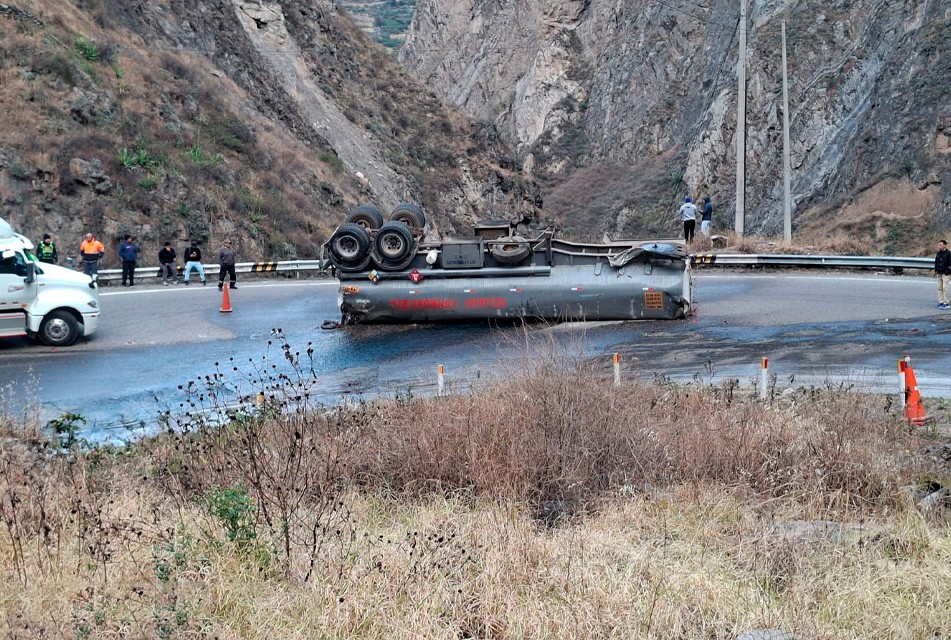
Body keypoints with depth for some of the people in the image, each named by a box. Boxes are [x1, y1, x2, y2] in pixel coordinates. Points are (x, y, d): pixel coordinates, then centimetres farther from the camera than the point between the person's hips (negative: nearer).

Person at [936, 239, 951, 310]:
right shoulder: (938, 254, 11)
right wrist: (936, 270, 12)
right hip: (939, 274, 7)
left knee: (945, 288, -8)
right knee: (939, 288, 7)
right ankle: (940, 302, 13)